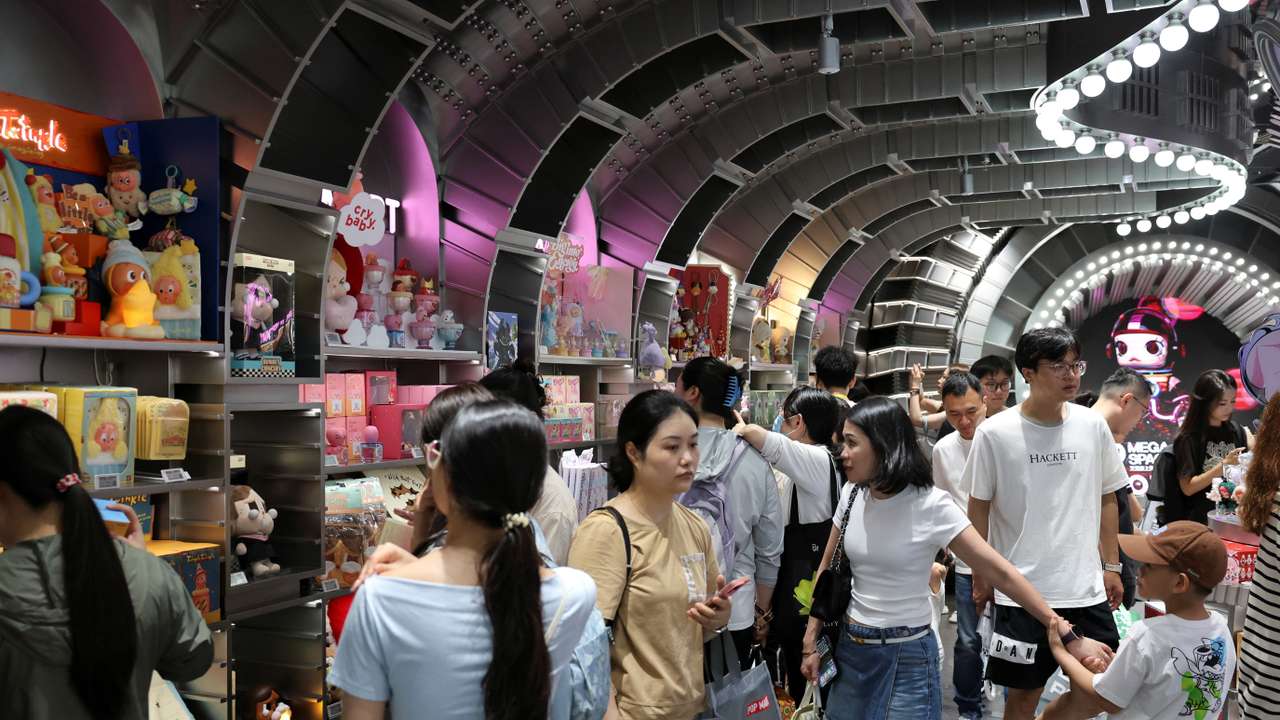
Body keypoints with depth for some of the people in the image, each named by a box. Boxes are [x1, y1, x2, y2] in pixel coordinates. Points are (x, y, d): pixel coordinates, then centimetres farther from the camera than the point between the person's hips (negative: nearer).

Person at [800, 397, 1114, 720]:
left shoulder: (930, 505, -17)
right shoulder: (852, 494, -2)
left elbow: (1002, 572, -16)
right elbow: (828, 570, 8)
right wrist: (811, 641, 5)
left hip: (906, 657, -5)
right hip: (850, 647, 5)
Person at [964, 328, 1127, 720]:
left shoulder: (1093, 426, 1)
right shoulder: (994, 433, -9)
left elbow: (1106, 499, 11)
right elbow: (979, 508, 0)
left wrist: (1111, 566, 10)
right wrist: (980, 577, 3)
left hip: (1087, 589, 3)